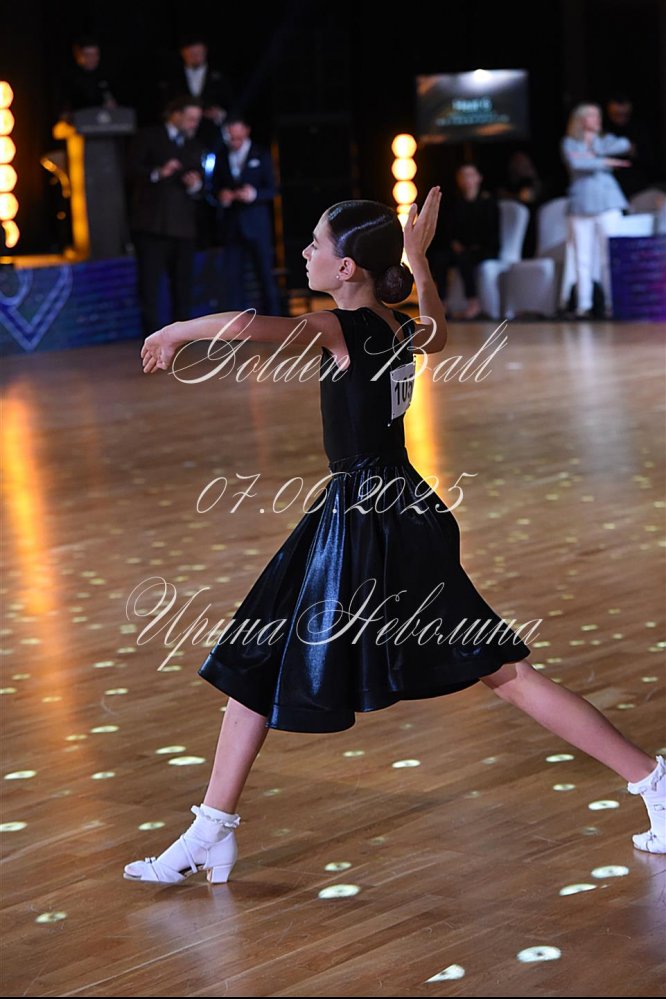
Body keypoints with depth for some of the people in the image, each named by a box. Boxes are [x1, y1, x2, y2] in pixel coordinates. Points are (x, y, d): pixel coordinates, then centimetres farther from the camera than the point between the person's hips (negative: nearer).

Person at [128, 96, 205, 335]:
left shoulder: (194, 147, 20)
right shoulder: (148, 137, 6)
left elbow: (200, 183, 18)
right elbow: (133, 170, -4)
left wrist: (196, 185, -6)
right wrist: (158, 173, -20)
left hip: (183, 225, 4)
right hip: (151, 223, -4)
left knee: (182, 282, 2)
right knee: (149, 280, -7)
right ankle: (151, 331, -6)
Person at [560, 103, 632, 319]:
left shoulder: (605, 140, 16)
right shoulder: (569, 143, 10)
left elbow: (624, 144, -5)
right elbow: (575, 163, -9)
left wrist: (594, 153, -10)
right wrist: (605, 162, -8)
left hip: (607, 204, 1)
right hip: (581, 204, -1)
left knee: (609, 255, -8)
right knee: (582, 258, -4)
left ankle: (612, 303, -7)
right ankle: (584, 305, 0)